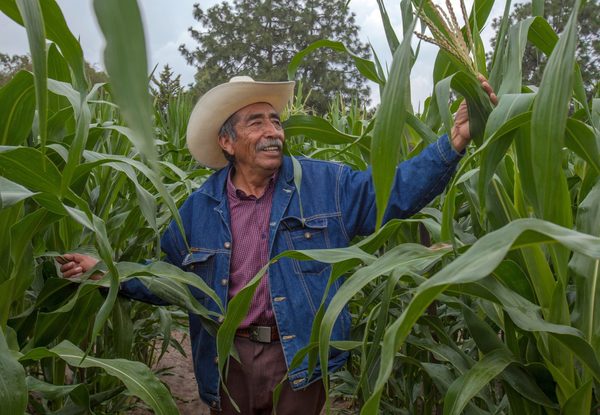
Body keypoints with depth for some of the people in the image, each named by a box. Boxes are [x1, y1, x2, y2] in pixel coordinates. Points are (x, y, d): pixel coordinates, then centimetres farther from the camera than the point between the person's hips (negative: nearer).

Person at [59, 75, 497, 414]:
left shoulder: (323, 184, -3)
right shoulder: (200, 207, 2)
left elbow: (395, 190, -8)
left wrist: (453, 143, -20)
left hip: (300, 360, -1)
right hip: (228, 361, 2)